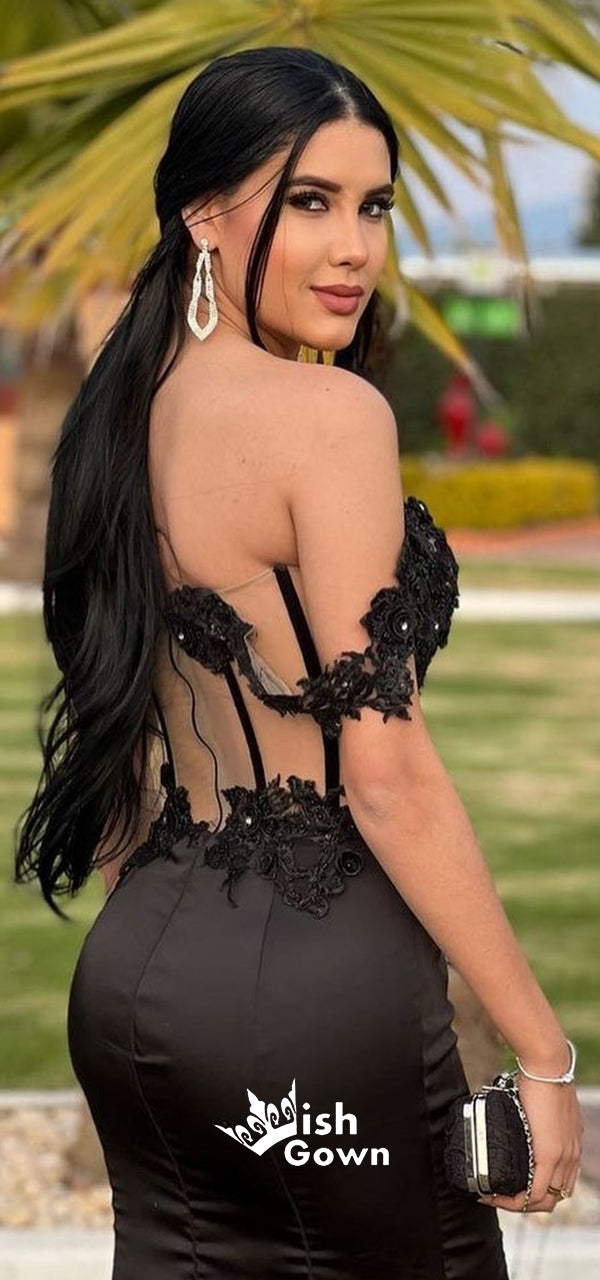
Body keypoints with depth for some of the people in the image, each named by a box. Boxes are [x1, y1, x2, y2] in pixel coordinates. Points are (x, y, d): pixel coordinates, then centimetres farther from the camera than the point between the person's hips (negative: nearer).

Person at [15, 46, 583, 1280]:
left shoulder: (123, 414, 11)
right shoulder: (328, 413, -13)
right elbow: (388, 773, -17)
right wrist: (543, 1051, -13)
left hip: (134, 965, 8)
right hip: (317, 980, -7)